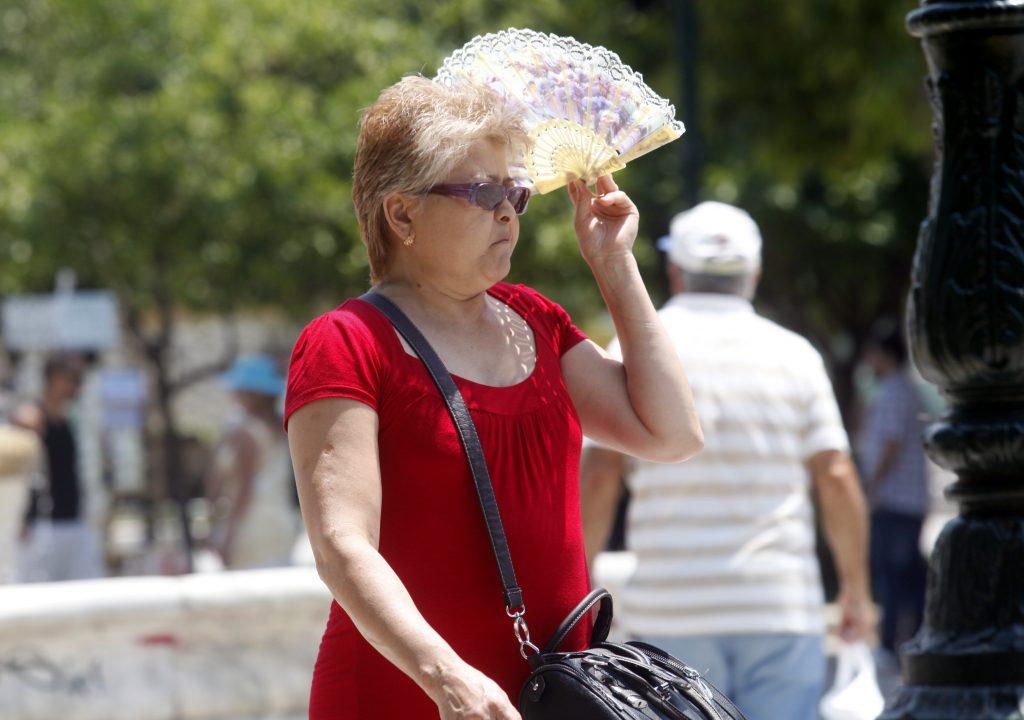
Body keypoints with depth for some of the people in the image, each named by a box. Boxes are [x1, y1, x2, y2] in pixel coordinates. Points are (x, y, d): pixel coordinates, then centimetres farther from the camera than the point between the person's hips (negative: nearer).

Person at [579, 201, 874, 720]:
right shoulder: (796, 355, 7)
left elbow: (599, 476, -3)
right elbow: (836, 477, 2)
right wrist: (856, 587, 11)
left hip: (669, 615, -1)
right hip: (783, 611, 1)